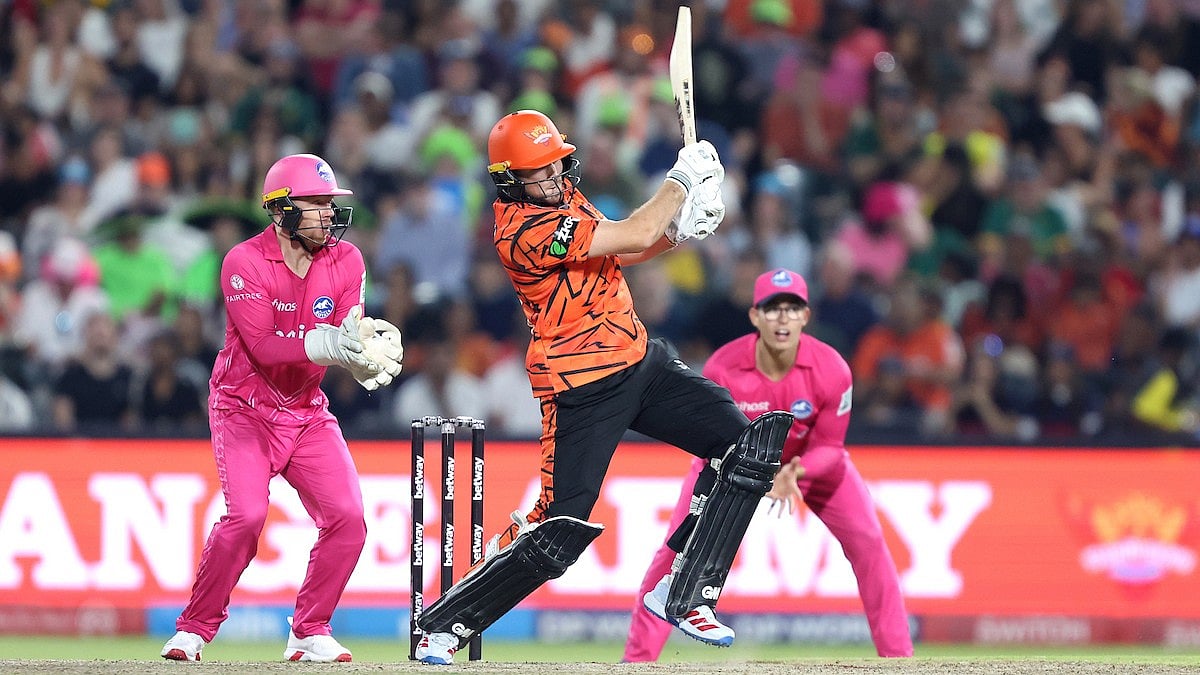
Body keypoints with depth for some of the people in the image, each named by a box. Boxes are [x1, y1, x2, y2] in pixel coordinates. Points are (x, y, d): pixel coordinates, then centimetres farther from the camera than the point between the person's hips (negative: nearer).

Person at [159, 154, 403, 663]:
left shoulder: (344, 261, -2)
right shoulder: (245, 262, -16)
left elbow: (350, 336, -10)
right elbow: (263, 346, -26)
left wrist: (370, 352, -33)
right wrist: (326, 342, -41)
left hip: (307, 411, 5)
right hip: (244, 408, -5)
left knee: (347, 517, -11)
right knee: (247, 514, -23)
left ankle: (310, 633, 7)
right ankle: (193, 629, -7)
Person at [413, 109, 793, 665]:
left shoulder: (564, 196, 7)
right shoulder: (521, 230, -22)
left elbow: (615, 253, 19)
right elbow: (633, 236, -22)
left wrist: (677, 232, 0)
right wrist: (683, 179, -8)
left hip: (640, 363, 9)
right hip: (583, 389, -9)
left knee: (747, 446, -2)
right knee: (559, 531, -13)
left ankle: (682, 596, 3)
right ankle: (441, 625, 3)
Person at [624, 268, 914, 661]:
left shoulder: (831, 370, -29)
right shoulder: (722, 369, -31)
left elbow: (829, 446, -18)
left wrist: (797, 472, -40)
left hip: (812, 460, 1)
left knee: (868, 543, -13)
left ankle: (897, 654, -3)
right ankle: (637, 657, -1)